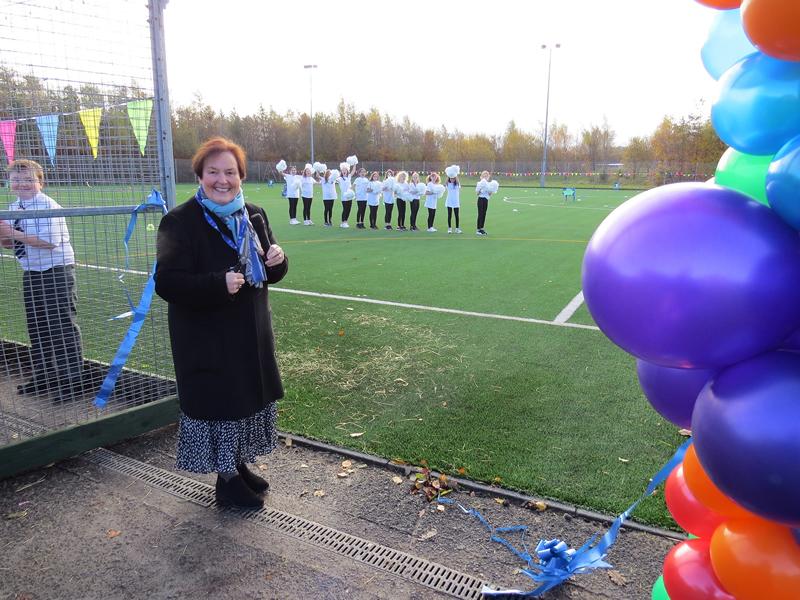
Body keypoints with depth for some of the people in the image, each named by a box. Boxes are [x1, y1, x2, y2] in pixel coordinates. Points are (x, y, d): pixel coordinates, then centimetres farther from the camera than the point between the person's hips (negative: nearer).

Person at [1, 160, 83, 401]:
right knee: (37, 327, 17)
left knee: (62, 326, -3)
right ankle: (43, 377, 33)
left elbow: (50, 241, -26)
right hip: (31, 273, 9)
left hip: (56, 273, -9)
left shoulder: (47, 206, -15)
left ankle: (72, 382, 6)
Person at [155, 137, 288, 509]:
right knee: (218, 404, 4)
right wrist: (219, 284, -32)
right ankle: (227, 481, 25)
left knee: (249, 400, 17)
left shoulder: (254, 216, 6)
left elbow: (269, 275, 13)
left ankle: (240, 466, 39)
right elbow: (166, 282, -20)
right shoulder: (180, 222, -14)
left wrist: (276, 260, -10)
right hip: (206, 340, -6)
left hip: (251, 333, 7)